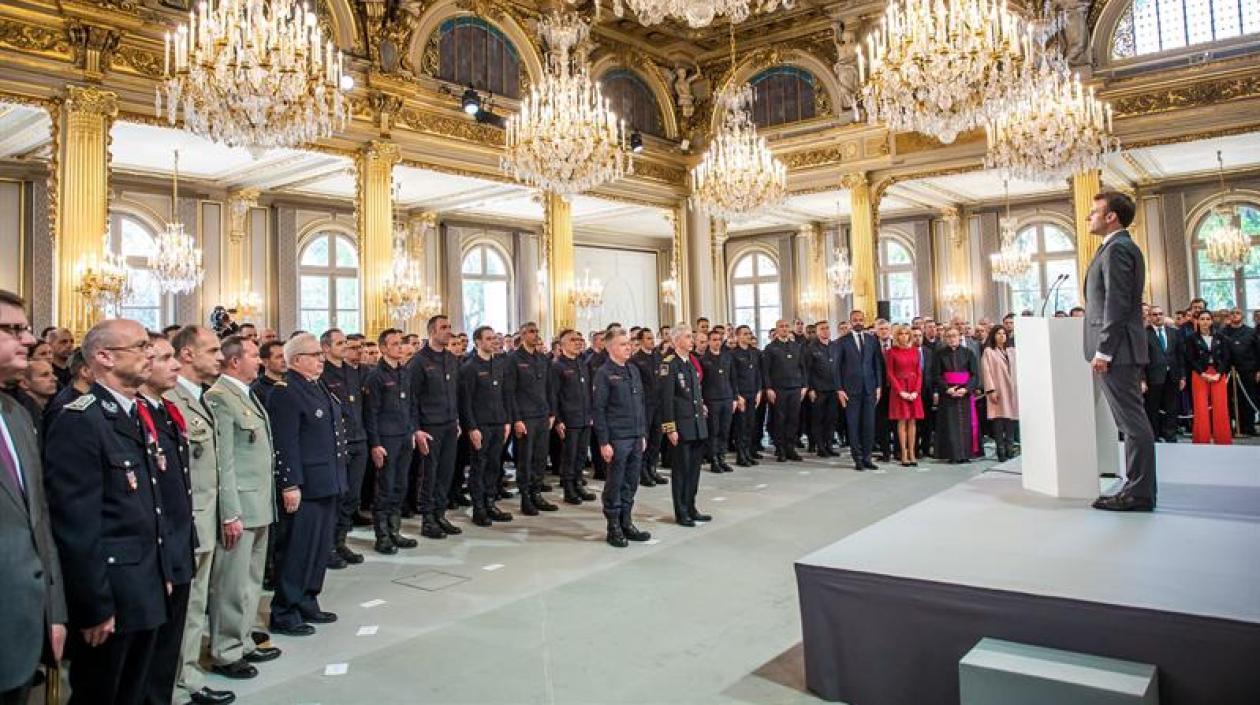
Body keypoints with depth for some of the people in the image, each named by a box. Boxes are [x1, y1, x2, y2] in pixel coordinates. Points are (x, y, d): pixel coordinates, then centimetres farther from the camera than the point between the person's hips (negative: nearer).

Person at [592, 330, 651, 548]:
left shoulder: (633, 370, 12)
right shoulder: (604, 373, -8)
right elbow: (598, 409, -10)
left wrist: (643, 434, 13)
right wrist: (604, 442, -13)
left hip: (636, 437, 6)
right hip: (617, 439, -6)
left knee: (631, 483, 12)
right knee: (615, 484, 2)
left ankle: (626, 523, 23)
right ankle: (613, 528, 13)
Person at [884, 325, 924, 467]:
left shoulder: (915, 350, 9)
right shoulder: (891, 352, -1)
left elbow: (919, 372, 7)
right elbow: (890, 374, -4)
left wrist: (916, 391, -6)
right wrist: (901, 391, -12)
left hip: (914, 390, 3)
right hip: (898, 389, -3)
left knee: (913, 421, 3)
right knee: (902, 421, -3)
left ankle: (912, 454, 7)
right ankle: (904, 455, 0)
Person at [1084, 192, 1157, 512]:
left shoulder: (1116, 248, -12)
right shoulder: (1123, 246, 20)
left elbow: (1116, 304, -19)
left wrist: (1103, 351, -20)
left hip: (1116, 351, -10)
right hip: (1119, 351, 10)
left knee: (1133, 421, -6)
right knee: (1132, 421, 12)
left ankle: (1140, 492, -1)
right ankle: (1137, 487, 18)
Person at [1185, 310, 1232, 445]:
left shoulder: (1219, 338, 11)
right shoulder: (1192, 339, 4)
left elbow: (1226, 357, 5)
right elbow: (1190, 359, -2)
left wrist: (1218, 374, -9)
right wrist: (1204, 374, -12)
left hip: (1219, 375, 2)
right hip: (1199, 376, -2)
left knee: (1220, 408, -2)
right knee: (1202, 408, -5)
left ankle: (1222, 439, 6)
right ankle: (1203, 439, 1)